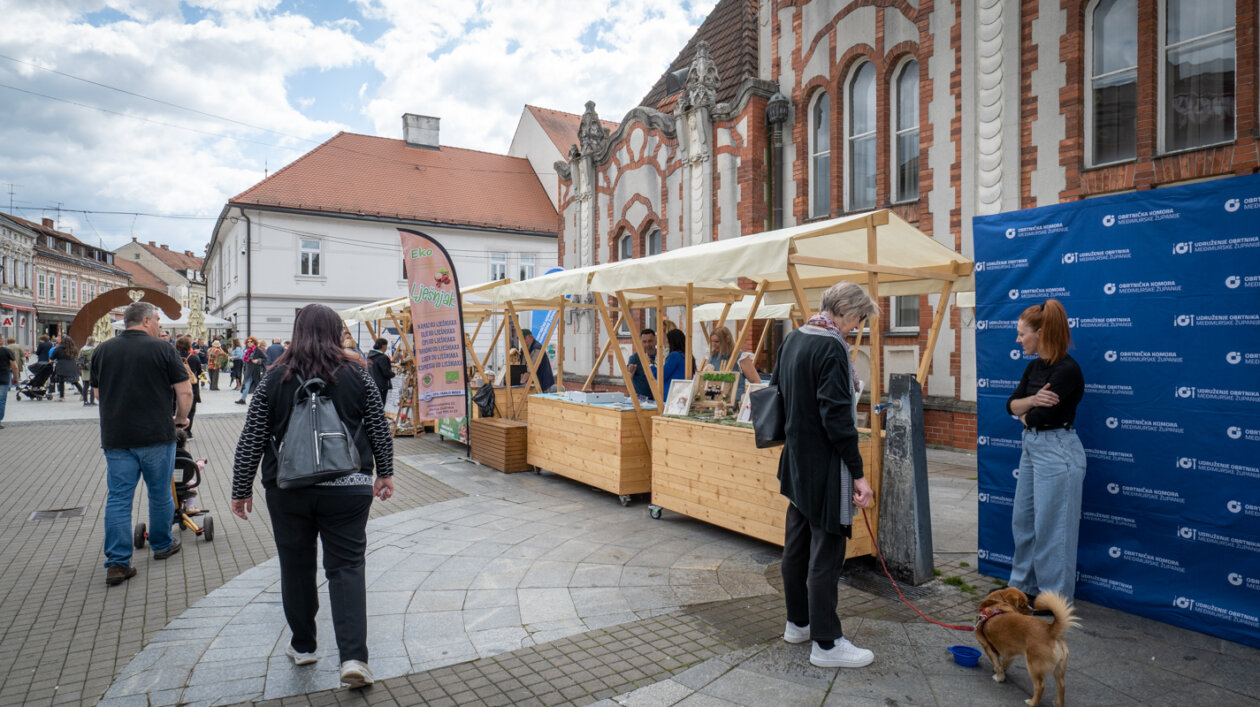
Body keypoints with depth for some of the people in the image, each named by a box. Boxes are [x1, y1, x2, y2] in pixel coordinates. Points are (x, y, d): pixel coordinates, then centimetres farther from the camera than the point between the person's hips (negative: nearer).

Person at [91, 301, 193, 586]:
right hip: (156, 435, -3)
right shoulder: (161, 349, -7)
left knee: (118, 498, 5)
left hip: (115, 437, 3)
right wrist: (180, 419, 7)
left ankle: (117, 563, 3)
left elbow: (98, 393, 16)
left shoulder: (102, 350, 5)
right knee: (160, 493, 13)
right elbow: (185, 391, -10)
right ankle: (162, 545, 29)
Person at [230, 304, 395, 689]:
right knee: (347, 566, 4)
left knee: (296, 566, 17)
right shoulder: (357, 374, -2)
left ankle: (303, 645, 31)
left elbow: (252, 439, 0)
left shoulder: (275, 378, -1)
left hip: (288, 490, 1)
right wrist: (385, 472, 14)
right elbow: (380, 428, 2)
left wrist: (241, 489, 9)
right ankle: (353, 656, -5)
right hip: (347, 488, -1)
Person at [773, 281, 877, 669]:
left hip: (796, 459, 9)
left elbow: (777, 388, 18)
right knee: (826, 553, 1)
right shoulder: (831, 347, -19)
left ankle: (797, 622, 34)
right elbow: (837, 415, -23)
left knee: (796, 544, 18)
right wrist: (858, 473, -19)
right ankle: (826, 643, 13)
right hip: (824, 465, -9)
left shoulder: (793, 339, 8)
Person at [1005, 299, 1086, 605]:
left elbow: (1039, 416, -21)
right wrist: (1032, 401, -19)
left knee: (1051, 528, 1)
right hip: (1032, 447, 9)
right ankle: (1024, 585, 30)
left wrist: (1025, 415, 1)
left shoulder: (1067, 370, -18)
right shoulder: (1034, 366, 8)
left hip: (1056, 451, -9)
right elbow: (1012, 404, 2)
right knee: (1022, 520, 16)